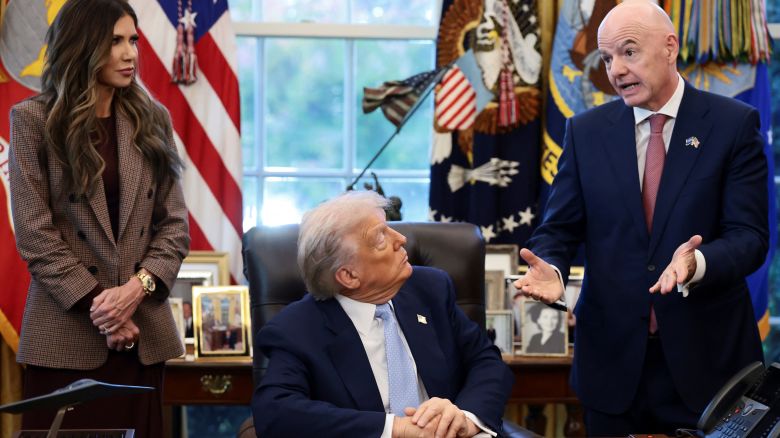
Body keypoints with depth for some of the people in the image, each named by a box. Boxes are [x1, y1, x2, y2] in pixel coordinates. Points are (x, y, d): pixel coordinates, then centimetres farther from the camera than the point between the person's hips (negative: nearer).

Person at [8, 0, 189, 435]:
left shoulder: (152, 119, 9)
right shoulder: (34, 119, -1)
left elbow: (175, 223, 5)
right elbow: (34, 233, -7)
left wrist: (138, 286, -11)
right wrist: (97, 304, -13)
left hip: (145, 333, 3)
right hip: (66, 334, -3)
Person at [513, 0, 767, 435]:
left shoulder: (735, 124, -4)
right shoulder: (586, 132, 5)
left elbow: (750, 235, -9)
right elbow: (560, 227, 5)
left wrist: (696, 264, -29)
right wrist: (550, 267, -18)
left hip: (707, 355, -2)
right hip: (613, 357, 2)